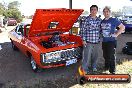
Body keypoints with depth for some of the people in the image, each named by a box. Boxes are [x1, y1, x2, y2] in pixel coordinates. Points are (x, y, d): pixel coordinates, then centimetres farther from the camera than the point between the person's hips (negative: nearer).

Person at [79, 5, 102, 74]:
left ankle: (94, 67, 37)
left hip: (96, 42, 5)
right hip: (88, 42, -5)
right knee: (87, 56, -1)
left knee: (95, 56, 17)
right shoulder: (86, 19, -7)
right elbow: (82, 30, -7)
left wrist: (100, 38, 11)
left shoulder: (99, 20, 8)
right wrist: (83, 40, -10)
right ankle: (85, 69, 13)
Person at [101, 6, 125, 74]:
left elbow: (122, 27, -5)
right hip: (104, 41, 6)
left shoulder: (114, 20, -6)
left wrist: (116, 34, -11)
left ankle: (112, 71, 7)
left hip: (111, 41, -6)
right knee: (105, 56, 16)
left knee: (111, 56, -4)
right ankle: (106, 67, 36)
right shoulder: (102, 21, 10)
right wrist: (101, 36, 9)